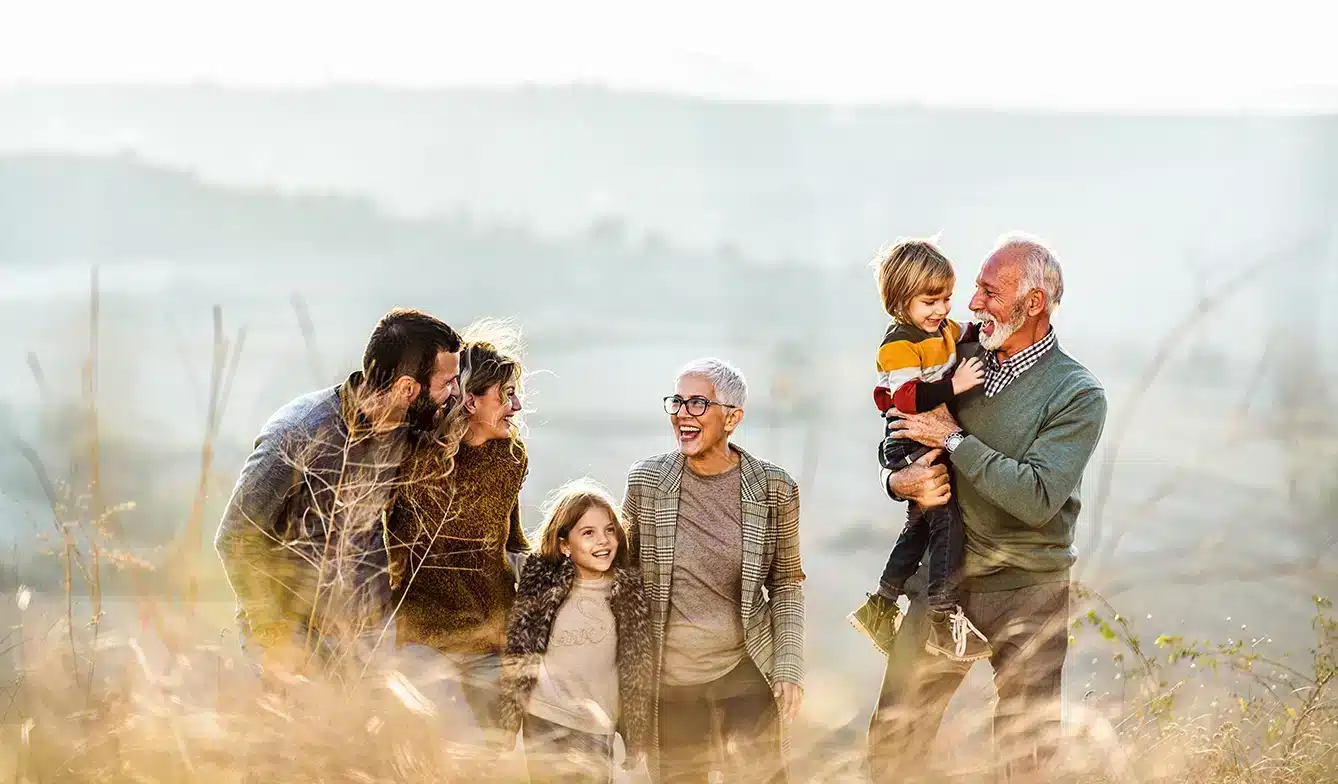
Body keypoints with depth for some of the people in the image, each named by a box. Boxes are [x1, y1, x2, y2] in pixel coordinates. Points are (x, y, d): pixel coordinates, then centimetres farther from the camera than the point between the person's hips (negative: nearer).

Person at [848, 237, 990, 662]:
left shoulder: (942, 330, 7)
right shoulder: (899, 344, -21)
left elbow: (965, 337, 29)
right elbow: (907, 398, -30)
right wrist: (953, 386, -37)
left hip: (936, 443, 10)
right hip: (909, 446, -10)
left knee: (921, 525, 20)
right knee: (947, 517, -17)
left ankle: (880, 607, 32)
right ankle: (943, 617, -15)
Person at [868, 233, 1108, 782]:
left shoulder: (1077, 395, -10)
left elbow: (1037, 499, -22)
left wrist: (954, 439, -17)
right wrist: (899, 480, -9)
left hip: (1028, 592, -4)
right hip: (945, 577, 4)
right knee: (892, 737, 6)